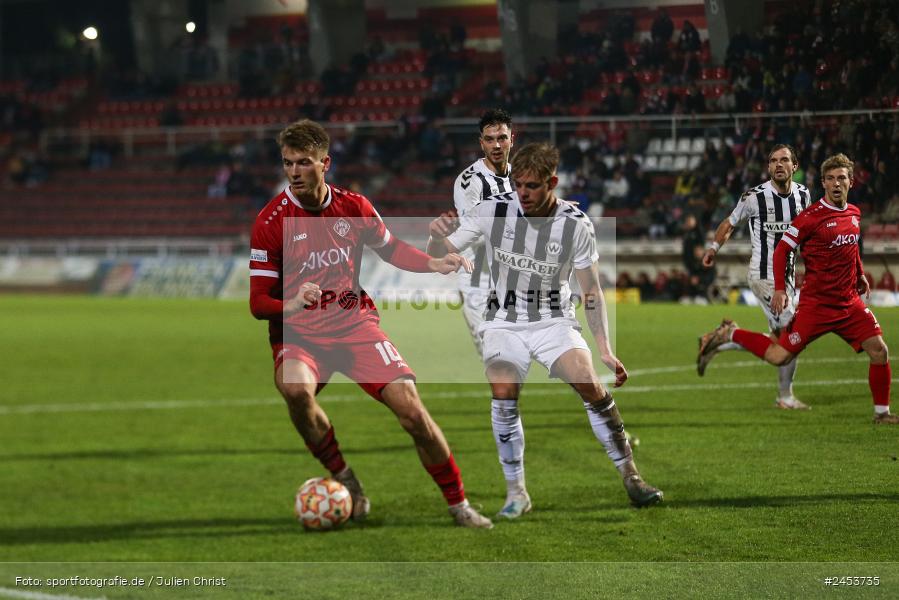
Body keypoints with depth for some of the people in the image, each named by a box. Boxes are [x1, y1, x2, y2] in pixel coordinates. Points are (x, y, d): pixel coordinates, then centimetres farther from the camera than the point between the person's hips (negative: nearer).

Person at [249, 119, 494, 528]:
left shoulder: (353, 206, 2)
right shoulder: (271, 221, -8)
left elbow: (390, 248, 21)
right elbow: (258, 302, -8)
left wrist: (434, 264, 3)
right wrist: (292, 304, -29)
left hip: (355, 322, 2)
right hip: (298, 332, -2)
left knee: (409, 404, -14)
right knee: (295, 388, -36)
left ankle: (458, 505, 3)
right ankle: (343, 479, -13)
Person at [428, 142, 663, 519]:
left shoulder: (576, 226, -8)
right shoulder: (491, 213, -9)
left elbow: (591, 292, -1)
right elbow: (441, 255, -3)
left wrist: (605, 350, -7)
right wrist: (438, 235, -27)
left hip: (554, 321, 0)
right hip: (504, 322, 0)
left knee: (590, 385, -23)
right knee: (503, 392, -26)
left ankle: (630, 476, -7)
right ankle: (516, 493, -13)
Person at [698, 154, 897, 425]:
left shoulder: (854, 213, 9)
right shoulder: (812, 216, -13)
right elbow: (782, 249, -9)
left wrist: (860, 274, 21)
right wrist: (779, 289, -15)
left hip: (849, 301, 6)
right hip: (816, 302, -6)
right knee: (779, 357, -9)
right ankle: (729, 334, 12)